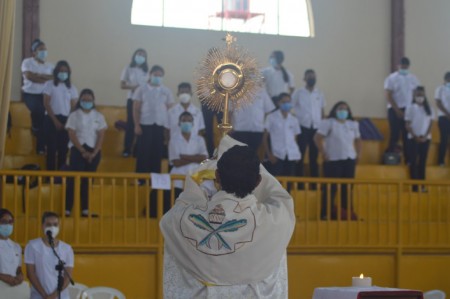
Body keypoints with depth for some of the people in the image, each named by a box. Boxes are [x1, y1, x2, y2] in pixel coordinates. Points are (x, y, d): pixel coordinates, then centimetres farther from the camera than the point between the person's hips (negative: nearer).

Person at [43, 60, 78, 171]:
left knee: (63, 149, 2)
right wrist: (55, 120, -11)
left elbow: (73, 106, 8)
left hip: (66, 120, 3)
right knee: (52, 148, -5)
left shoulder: (71, 87, 9)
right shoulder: (49, 85, 0)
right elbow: (46, 104, -5)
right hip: (51, 119, -3)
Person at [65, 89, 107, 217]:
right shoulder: (74, 115, 0)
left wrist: (94, 152, -10)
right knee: (74, 179, -9)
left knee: (87, 180, 4)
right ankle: (67, 209, -11)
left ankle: (85, 209, 4)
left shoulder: (99, 116, 7)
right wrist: (83, 151, -13)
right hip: (78, 150, -3)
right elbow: (72, 135, -6)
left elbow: (101, 136, 2)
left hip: (94, 151, 3)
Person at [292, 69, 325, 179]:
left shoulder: (319, 94, 10)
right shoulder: (298, 93, 0)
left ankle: (314, 178, 10)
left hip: (316, 127, 3)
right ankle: (299, 177, 0)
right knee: (300, 154, -4)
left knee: (314, 154, 5)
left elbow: (322, 110, 16)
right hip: (303, 127, -3)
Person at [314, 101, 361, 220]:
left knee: (347, 187, 8)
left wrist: (358, 154, 11)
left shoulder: (353, 124, 13)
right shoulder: (328, 123, -5)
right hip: (333, 160, -6)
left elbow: (357, 140, 24)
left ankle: (346, 212, 16)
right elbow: (317, 138, -10)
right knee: (331, 187, -6)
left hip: (349, 160, 6)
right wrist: (323, 153, -14)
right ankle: (326, 213, -1)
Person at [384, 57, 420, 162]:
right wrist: (397, 110, -13)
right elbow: (389, 96, -7)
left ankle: (408, 159, 4)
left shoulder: (413, 79, 7)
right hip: (395, 110, -3)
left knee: (408, 136, 1)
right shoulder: (392, 78, -2)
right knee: (394, 135, -2)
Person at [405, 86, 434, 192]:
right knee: (413, 162, -2)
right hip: (413, 138, -3)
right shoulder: (410, 108, -1)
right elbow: (408, 125, -4)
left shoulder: (428, 108, 7)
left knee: (423, 162, 4)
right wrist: (415, 136, -12)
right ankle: (414, 186, -2)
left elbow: (430, 123, 5)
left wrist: (425, 136, -8)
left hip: (425, 139, 3)